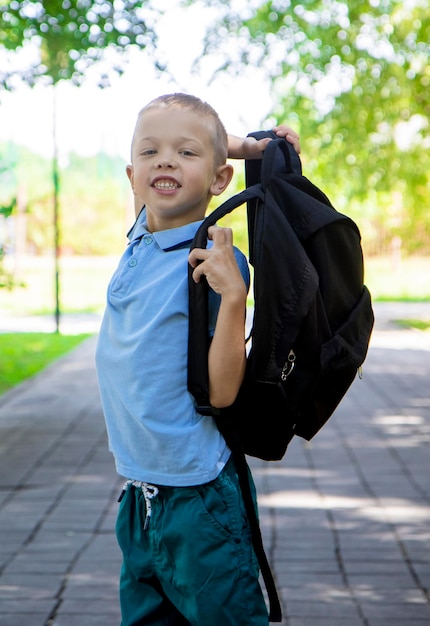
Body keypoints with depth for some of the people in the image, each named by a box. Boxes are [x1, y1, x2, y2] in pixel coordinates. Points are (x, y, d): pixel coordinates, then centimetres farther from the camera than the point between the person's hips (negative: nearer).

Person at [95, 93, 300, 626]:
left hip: (197, 501, -7)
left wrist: (233, 295, -31)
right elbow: (156, 152, 21)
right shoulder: (141, 236, 3)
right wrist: (240, 143, 8)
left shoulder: (218, 263, -16)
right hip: (139, 499, 7)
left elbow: (221, 392, -19)